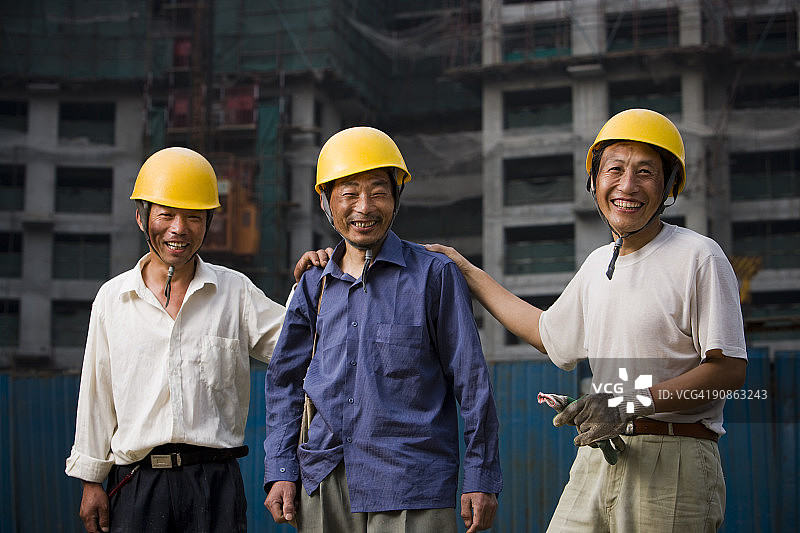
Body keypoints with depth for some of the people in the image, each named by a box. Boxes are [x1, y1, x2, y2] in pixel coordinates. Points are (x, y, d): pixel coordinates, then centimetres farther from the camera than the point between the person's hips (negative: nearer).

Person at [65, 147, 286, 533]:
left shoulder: (235, 291, 5)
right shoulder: (112, 298, 7)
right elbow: (97, 397, 10)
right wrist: (91, 480, 9)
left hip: (215, 481, 0)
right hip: (136, 483, 0)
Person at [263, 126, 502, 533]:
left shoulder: (434, 275, 0)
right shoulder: (314, 286, 11)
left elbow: (472, 382, 0)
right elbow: (285, 381, 16)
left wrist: (480, 479, -3)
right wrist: (280, 470, 7)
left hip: (410, 486, -3)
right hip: (324, 486, 4)